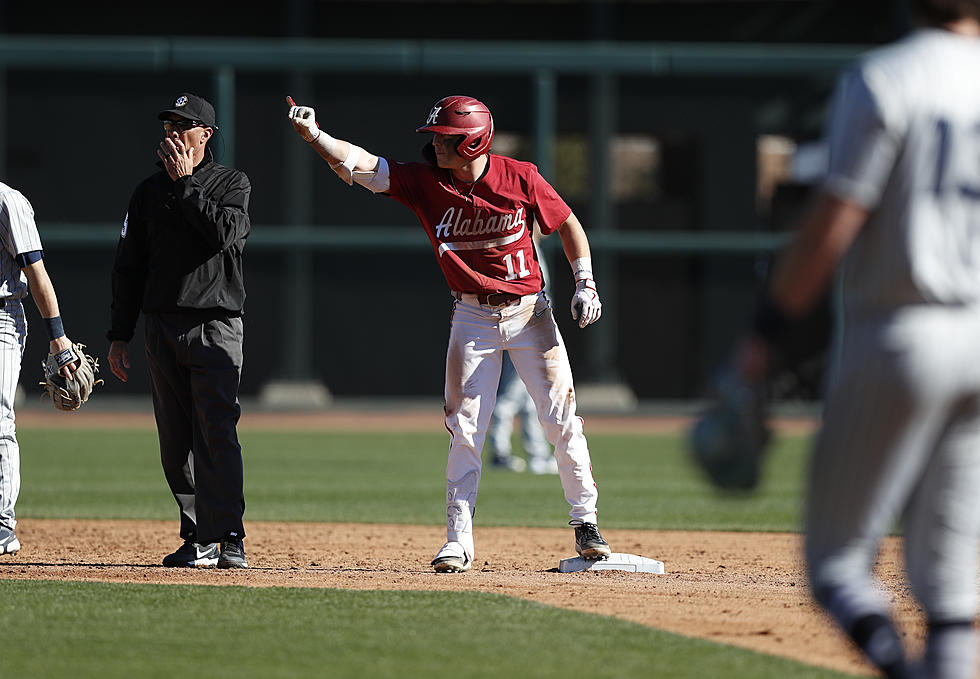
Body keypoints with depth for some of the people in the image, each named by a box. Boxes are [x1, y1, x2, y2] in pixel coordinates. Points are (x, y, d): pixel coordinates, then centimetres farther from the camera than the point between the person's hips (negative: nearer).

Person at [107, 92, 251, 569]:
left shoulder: (232, 184, 4)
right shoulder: (150, 190, 14)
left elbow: (225, 233, -17)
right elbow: (129, 266, 14)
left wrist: (185, 183, -11)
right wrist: (119, 336, 10)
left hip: (215, 327, -4)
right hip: (162, 328, 4)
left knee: (217, 435, -13)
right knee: (176, 441, 4)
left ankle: (230, 540, -13)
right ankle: (199, 539, 10)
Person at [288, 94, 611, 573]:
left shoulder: (520, 179, -11)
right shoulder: (425, 182, -9)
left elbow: (568, 224, 2)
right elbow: (358, 165, -19)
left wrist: (585, 284, -7)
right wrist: (314, 135, -35)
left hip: (530, 312, -1)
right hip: (473, 318, 1)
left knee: (561, 420, 0)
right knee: (465, 429, -2)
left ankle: (585, 520, 17)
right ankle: (458, 542, 2)